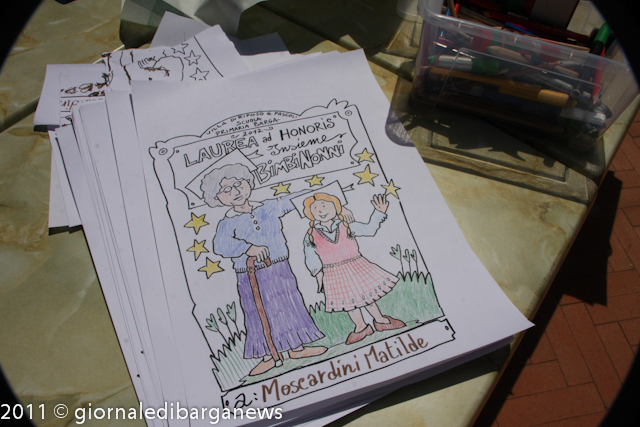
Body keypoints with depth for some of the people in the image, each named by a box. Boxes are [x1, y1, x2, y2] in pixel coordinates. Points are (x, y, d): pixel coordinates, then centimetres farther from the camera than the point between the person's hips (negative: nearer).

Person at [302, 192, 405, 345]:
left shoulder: (347, 227, -2)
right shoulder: (311, 236, -4)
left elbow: (369, 229, 5)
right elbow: (311, 257, -4)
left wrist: (379, 212, -1)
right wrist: (318, 273, -12)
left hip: (356, 268, 0)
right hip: (333, 274, 0)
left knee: (365, 293, 7)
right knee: (348, 299, 8)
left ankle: (380, 320, 28)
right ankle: (361, 327, 27)